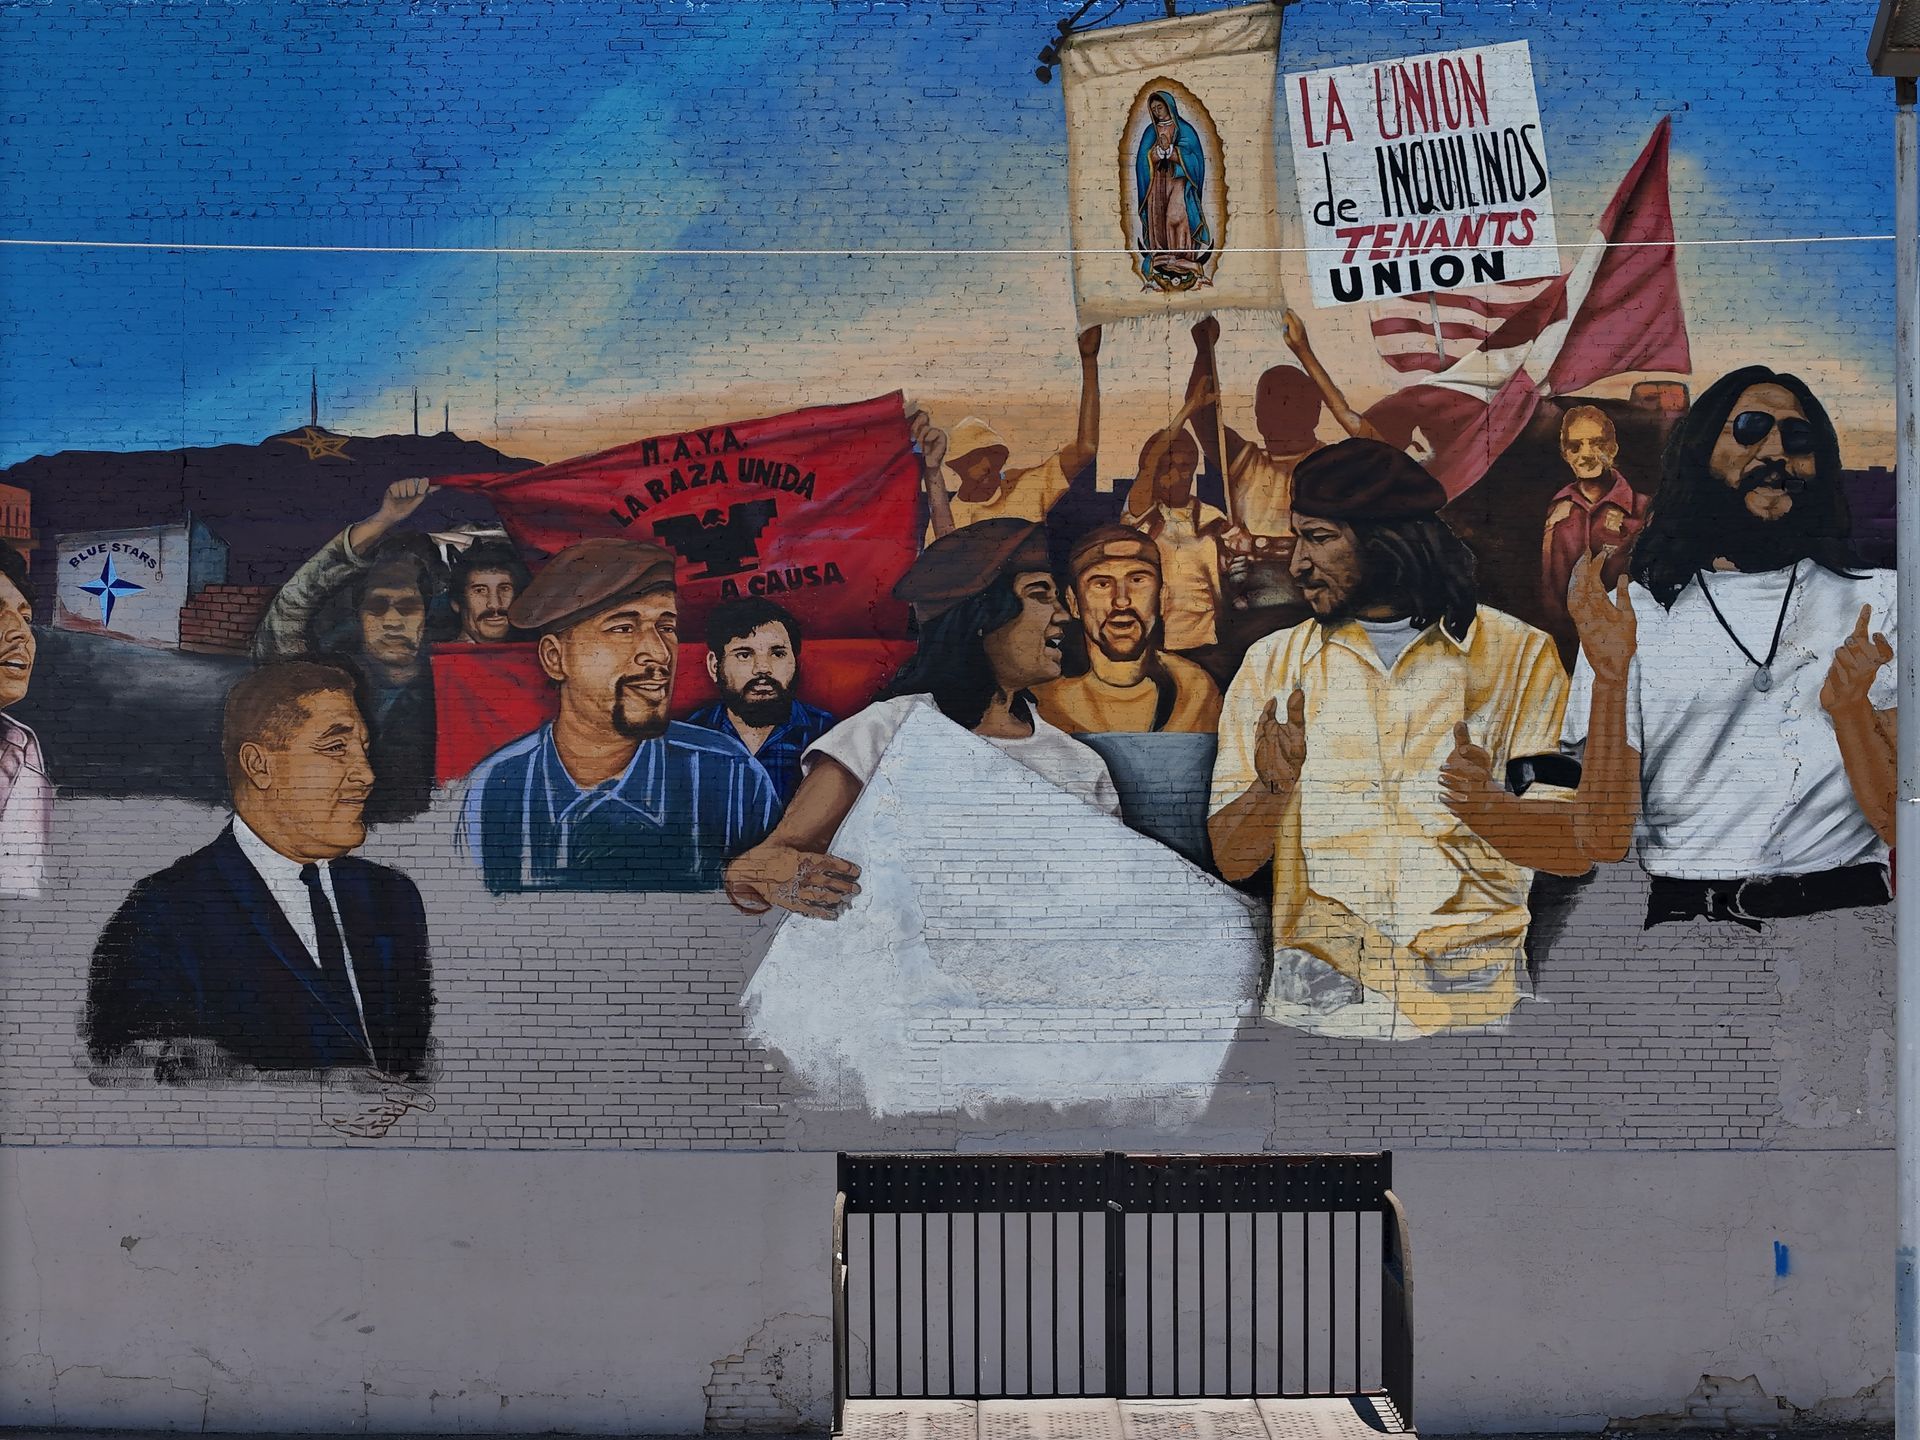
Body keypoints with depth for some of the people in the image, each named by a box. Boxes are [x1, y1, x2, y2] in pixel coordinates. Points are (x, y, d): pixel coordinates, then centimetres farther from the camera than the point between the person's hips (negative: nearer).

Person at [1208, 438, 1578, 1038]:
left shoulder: (1518, 654, 7)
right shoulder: (1272, 664, 12)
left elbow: (1573, 852, 1)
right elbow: (1228, 858, 8)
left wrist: (1486, 808, -19)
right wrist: (1273, 788, -13)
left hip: (1472, 991, -1)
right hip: (1319, 992, 1)